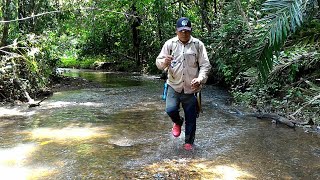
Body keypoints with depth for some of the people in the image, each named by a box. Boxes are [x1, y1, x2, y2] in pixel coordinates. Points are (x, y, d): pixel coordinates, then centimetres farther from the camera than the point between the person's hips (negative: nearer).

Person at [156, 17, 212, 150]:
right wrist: (164, 62, -22)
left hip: (191, 88, 0)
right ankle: (178, 122, 19)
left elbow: (205, 65, -4)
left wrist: (200, 79, -22)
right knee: (170, 109, -18)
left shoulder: (198, 45, -3)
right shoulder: (169, 44, 0)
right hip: (174, 86, 0)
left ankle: (189, 142, 29)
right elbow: (158, 62, 2)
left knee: (191, 118, 7)